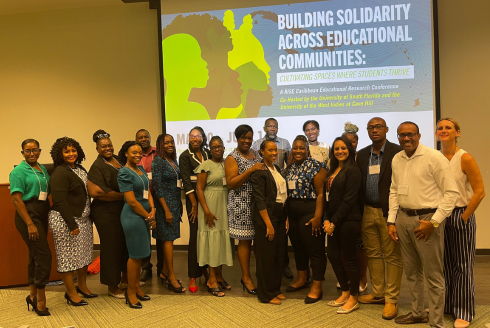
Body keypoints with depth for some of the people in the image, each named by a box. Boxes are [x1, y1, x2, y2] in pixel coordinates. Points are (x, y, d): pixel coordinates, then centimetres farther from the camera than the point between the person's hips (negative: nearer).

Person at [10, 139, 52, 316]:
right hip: (27, 215, -7)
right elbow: (16, 199, -15)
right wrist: (30, 224, -20)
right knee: (43, 255, -9)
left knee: (35, 255, 14)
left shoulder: (43, 169, 12)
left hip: (42, 215, 7)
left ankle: (33, 296, 27)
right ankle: (40, 299, 4)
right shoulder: (18, 171, -8)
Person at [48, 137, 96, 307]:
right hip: (65, 221, -8)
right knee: (68, 256, 2)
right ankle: (71, 292, 16)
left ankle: (82, 286, 33)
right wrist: (72, 225, -22)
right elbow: (60, 201, -20)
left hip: (84, 219, 8)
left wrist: (90, 217, 13)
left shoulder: (80, 169, 11)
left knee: (84, 254, 16)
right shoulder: (60, 173, -15)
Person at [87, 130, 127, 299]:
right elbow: (95, 191, -27)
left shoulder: (117, 160, 7)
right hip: (106, 213, -7)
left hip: (123, 209, 7)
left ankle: (125, 278, 35)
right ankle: (112, 287, 20)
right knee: (111, 247, 4)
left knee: (126, 243, 16)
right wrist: (122, 196, -19)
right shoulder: (97, 167, -14)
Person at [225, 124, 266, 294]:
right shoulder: (232, 158, -5)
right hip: (241, 205, -6)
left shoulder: (255, 154, 14)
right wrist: (251, 170, -23)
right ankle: (246, 277, 16)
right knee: (245, 241, 2)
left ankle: (246, 275, 21)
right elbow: (231, 184, -16)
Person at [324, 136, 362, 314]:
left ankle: (353, 299, 19)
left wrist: (334, 222, -14)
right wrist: (327, 219, 0)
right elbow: (330, 197, 12)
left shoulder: (352, 170, -12)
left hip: (348, 220, -8)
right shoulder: (333, 170, 13)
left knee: (349, 258, 3)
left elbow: (349, 199, -16)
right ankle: (345, 292, 29)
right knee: (332, 255, 12)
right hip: (333, 221, 8)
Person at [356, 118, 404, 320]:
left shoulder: (397, 152, -6)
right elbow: (358, 183, 10)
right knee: (373, 254, 13)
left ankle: (391, 300, 13)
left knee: (392, 256, 3)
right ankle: (378, 294, 26)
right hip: (368, 212, 5)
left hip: (389, 213, -5)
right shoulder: (362, 154, 10)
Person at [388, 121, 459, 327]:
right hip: (403, 218, 6)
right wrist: (391, 221, 9)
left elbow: (452, 192, -12)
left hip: (427, 219, -6)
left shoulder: (434, 158, -11)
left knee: (433, 274, 4)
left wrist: (433, 222, -15)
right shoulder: (396, 159, 7)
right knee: (411, 271, 18)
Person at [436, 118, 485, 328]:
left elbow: (480, 191, -11)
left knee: (462, 265, 4)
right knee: (444, 264, 13)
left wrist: (464, 217, -11)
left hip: (460, 216, -4)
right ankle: (445, 305, 29)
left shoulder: (465, 159, -10)